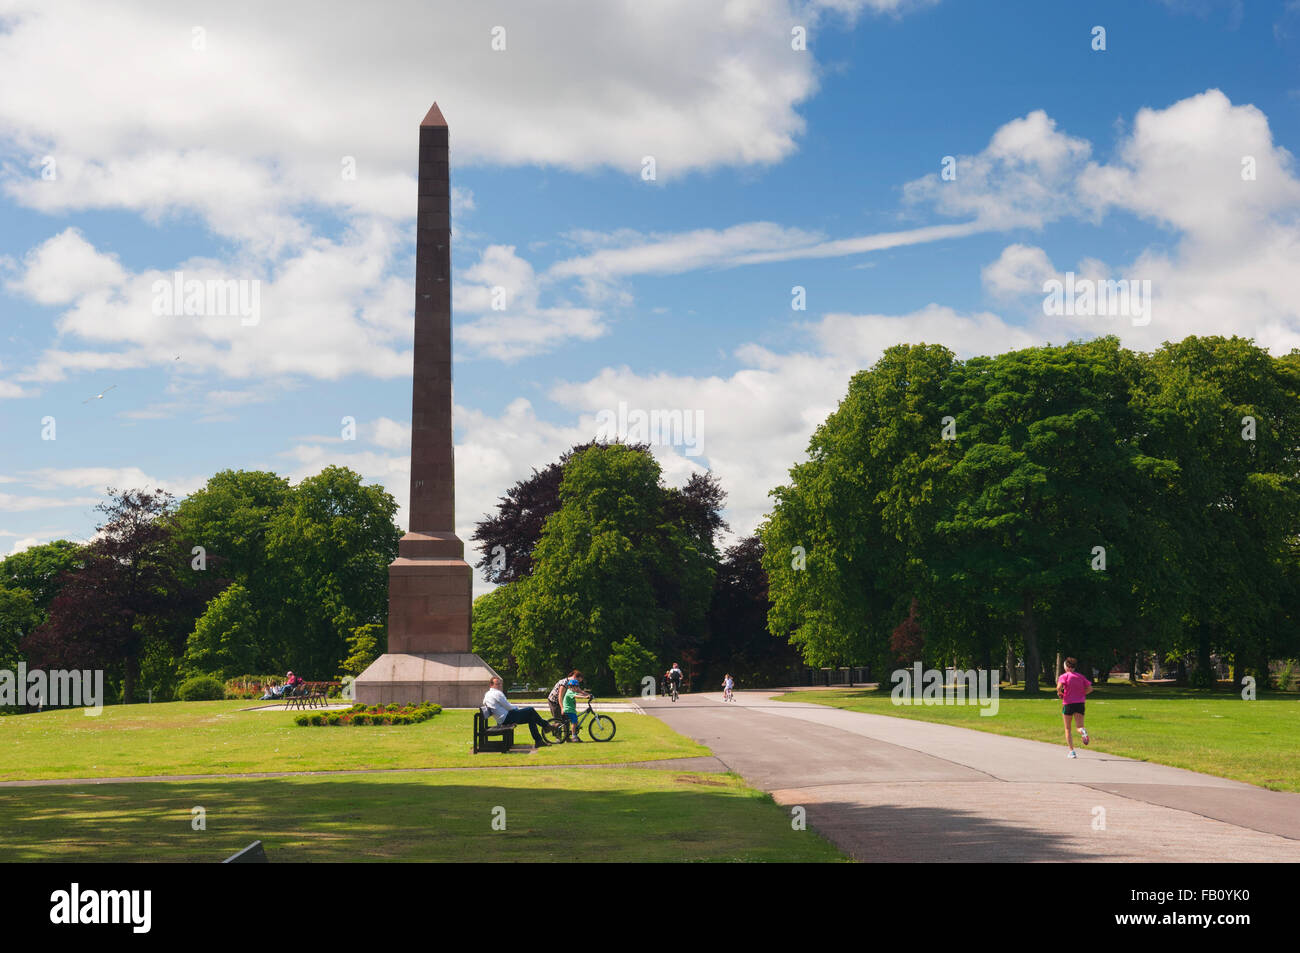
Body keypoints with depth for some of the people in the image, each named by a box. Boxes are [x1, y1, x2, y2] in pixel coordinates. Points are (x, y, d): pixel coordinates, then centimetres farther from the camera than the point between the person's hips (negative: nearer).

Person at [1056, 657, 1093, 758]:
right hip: (1080, 703, 3)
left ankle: (1072, 751, 5)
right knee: (1080, 726, 3)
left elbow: (1059, 687, -21)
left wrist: (1060, 693, -1)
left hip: (1068, 704, -3)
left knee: (1068, 729, 11)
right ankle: (1083, 731, -35)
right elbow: (1090, 688, 6)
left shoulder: (1064, 676, -4)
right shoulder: (1080, 676, 10)